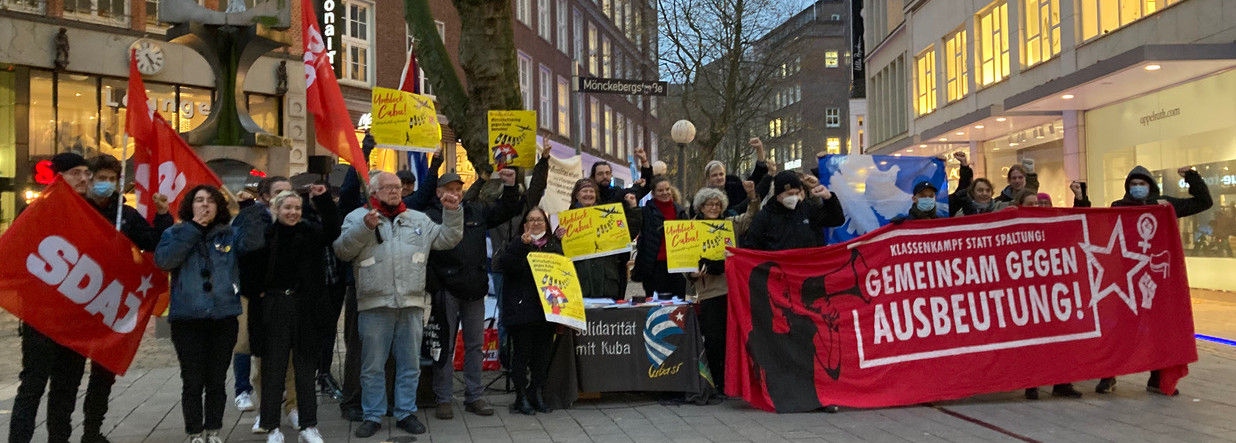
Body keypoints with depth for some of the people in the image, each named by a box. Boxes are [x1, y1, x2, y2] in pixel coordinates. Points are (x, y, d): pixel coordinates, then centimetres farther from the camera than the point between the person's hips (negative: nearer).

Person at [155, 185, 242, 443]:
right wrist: (194, 228, -12)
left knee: (217, 381, 9)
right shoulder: (175, 233, 6)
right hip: (187, 318, -1)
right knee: (192, 382, 1)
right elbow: (163, 260, -12)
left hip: (224, 317, 1)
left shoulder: (231, 235, 8)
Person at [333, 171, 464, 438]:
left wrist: (452, 212, 2)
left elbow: (447, 240, 14)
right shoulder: (357, 217, 6)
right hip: (374, 305, -3)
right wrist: (364, 227, -17)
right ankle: (372, 416, 15)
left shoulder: (418, 219, 16)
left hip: (411, 304, 3)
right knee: (372, 365, 4)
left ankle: (406, 413, 20)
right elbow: (342, 250, -5)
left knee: (409, 364, 9)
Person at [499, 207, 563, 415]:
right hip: (522, 310, -4)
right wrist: (522, 244, -25)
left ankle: (537, 393, 19)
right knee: (522, 352, 0)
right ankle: (521, 396, 8)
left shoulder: (555, 245, 15)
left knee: (543, 352, 8)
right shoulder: (517, 244, 2)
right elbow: (507, 265, -16)